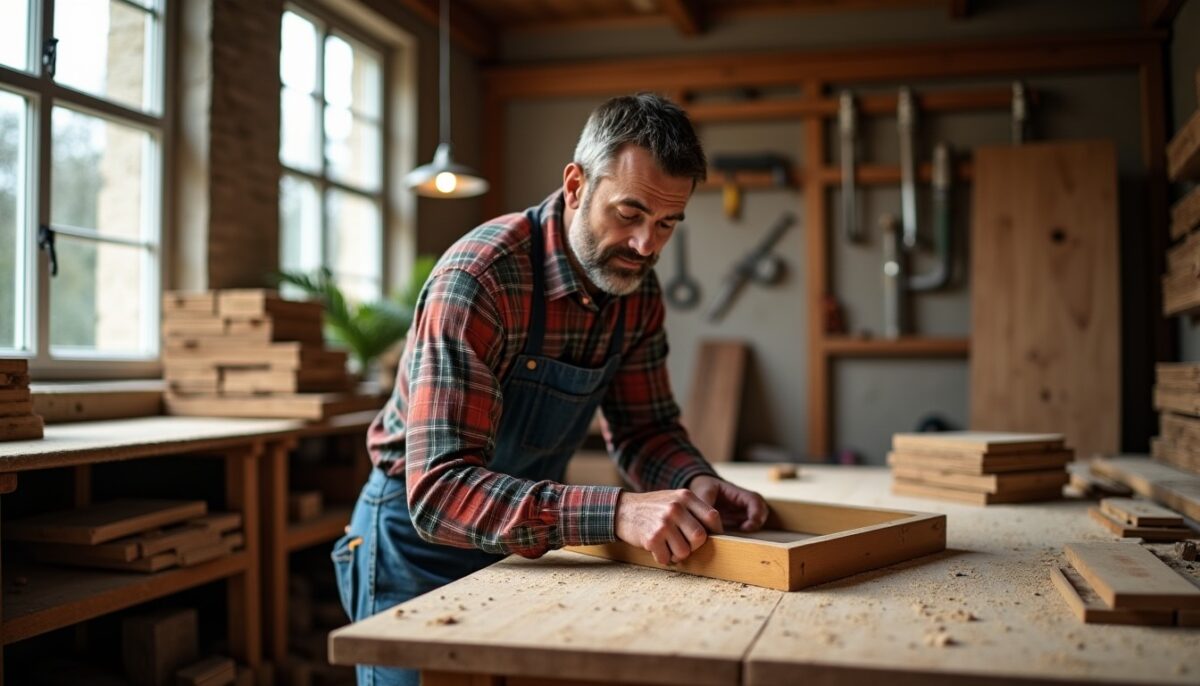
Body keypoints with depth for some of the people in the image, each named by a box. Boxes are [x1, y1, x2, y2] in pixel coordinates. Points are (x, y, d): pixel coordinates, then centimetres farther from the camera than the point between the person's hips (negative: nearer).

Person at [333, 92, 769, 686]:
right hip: (421, 537, -6)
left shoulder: (639, 289, -8)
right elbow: (440, 490, -36)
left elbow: (644, 428, 3)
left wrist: (695, 482, -20)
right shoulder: (476, 280, -30)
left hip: (528, 541, 6)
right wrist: (616, 513, -48)